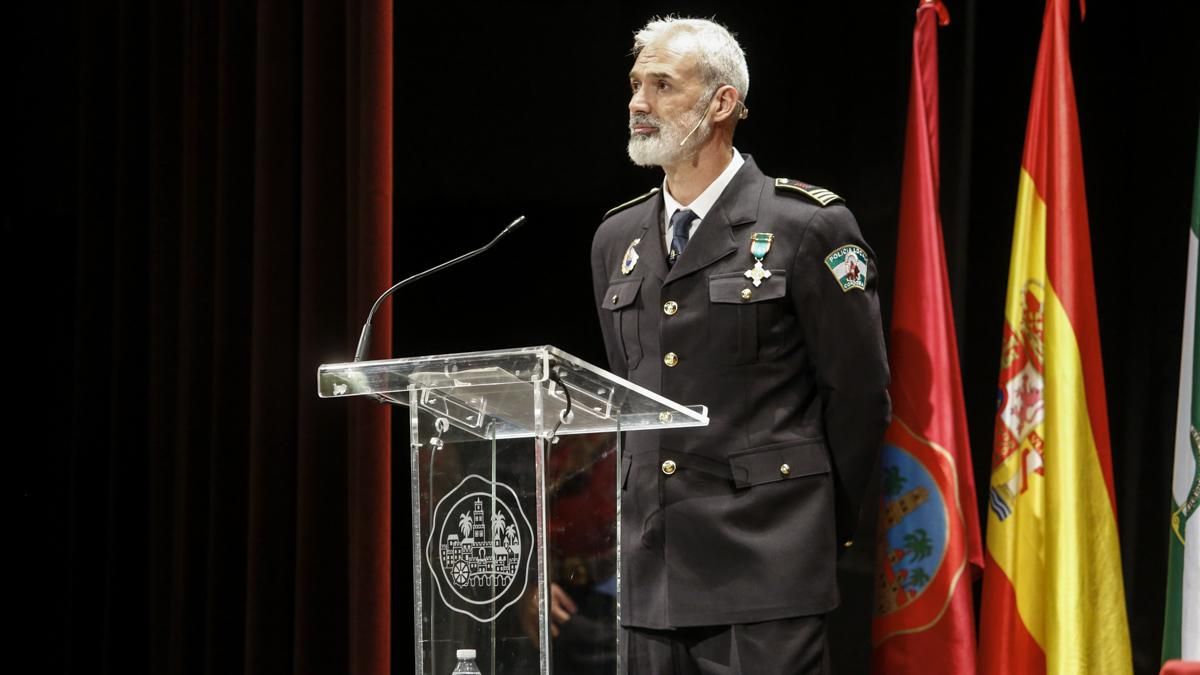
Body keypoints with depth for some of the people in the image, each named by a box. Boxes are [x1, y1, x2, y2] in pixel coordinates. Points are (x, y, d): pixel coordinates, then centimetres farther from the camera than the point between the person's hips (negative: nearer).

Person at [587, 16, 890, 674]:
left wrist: (816, 525, 4)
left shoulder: (806, 227, -5)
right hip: (651, 570, 6)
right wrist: (643, 517, 16)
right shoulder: (617, 238, 13)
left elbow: (859, 394, -2)